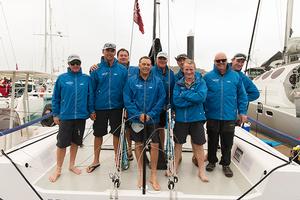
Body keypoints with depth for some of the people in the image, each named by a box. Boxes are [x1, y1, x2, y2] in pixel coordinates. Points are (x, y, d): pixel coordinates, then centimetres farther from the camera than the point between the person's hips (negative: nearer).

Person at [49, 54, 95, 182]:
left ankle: (72, 165, 32)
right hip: (65, 116, -1)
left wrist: (91, 111, 1)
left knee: (75, 142, 14)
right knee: (62, 143, 2)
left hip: (81, 116, 2)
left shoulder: (86, 79, 2)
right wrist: (55, 114, 2)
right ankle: (58, 170, 20)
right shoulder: (62, 78, -1)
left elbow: (90, 96, 5)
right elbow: (56, 98, 3)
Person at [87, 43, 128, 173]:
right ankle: (96, 161, 28)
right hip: (100, 108, 0)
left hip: (116, 107, 0)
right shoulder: (96, 69, -1)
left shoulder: (122, 70, 0)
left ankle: (117, 158, 31)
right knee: (98, 134, 10)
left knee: (117, 133, 11)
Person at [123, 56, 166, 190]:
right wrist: (138, 114, -14)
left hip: (153, 119, 0)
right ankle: (141, 173, 29)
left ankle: (153, 175, 17)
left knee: (154, 145, 0)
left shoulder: (157, 81, -1)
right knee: (138, 145, 11)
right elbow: (127, 100, -5)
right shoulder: (131, 81, -1)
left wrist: (150, 115, -13)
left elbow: (161, 100, -4)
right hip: (136, 119, 1)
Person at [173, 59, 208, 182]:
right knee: (178, 143, 14)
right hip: (180, 118, 2)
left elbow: (201, 97, -20)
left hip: (197, 118, -1)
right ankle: (174, 167, 31)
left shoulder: (201, 82, -1)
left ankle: (201, 171, 24)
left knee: (198, 145, 9)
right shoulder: (178, 84, 2)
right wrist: (194, 99, -17)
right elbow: (176, 100, -13)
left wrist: (184, 94, -15)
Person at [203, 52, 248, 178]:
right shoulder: (208, 77, -2)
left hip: (229, 117, 1)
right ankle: (212, 161, 33)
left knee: (227, 143, 10)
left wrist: (242, 112, 3)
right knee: (212, 141, 14)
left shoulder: (235, 76, 2)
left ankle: (225, 164, 28)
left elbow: (242, 96, 6)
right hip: (212, 116, 0)